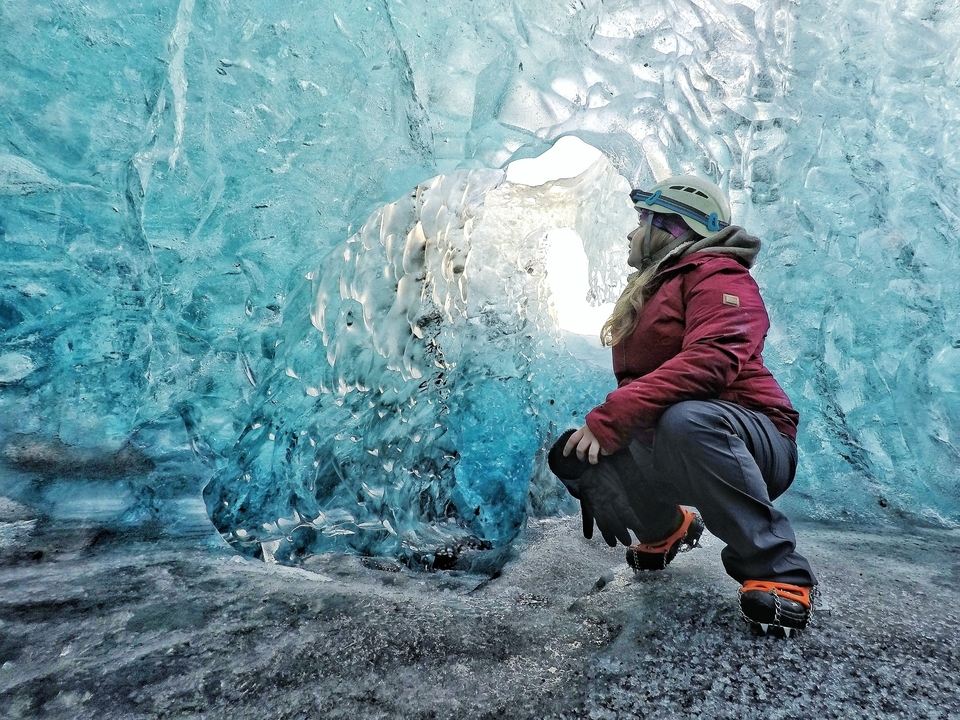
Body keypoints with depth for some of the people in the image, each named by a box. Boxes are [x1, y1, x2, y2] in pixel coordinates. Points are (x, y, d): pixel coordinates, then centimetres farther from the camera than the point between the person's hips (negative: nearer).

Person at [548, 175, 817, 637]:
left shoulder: (717, 275, -9)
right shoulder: (646, 292, 19)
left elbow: (710, 360, -28)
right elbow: (636, 382, 16)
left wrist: (610, 417, -32)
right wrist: (603, 426, -1)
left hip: (753, 443, -8)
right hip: (667, 453, 8)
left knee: (685, 418, -39)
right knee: (570, 455, -5)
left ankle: (777, 572, -20)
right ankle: (665, 530, 20)